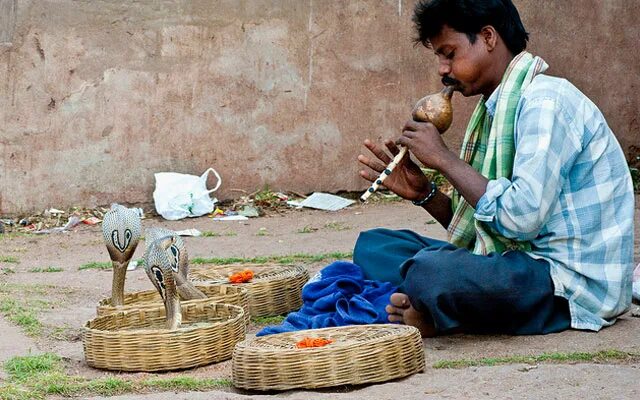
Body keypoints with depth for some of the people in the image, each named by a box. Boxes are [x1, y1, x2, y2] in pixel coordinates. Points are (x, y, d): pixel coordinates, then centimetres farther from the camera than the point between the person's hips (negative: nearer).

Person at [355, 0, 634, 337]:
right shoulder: (497, 109, 15)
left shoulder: (544, 100, -14)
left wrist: (443, 158, -16)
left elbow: (521, 217, -25)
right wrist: (424, 194, -1)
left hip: (574, 283, -10)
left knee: (430, 272, -34)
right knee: (372, 245, 11)